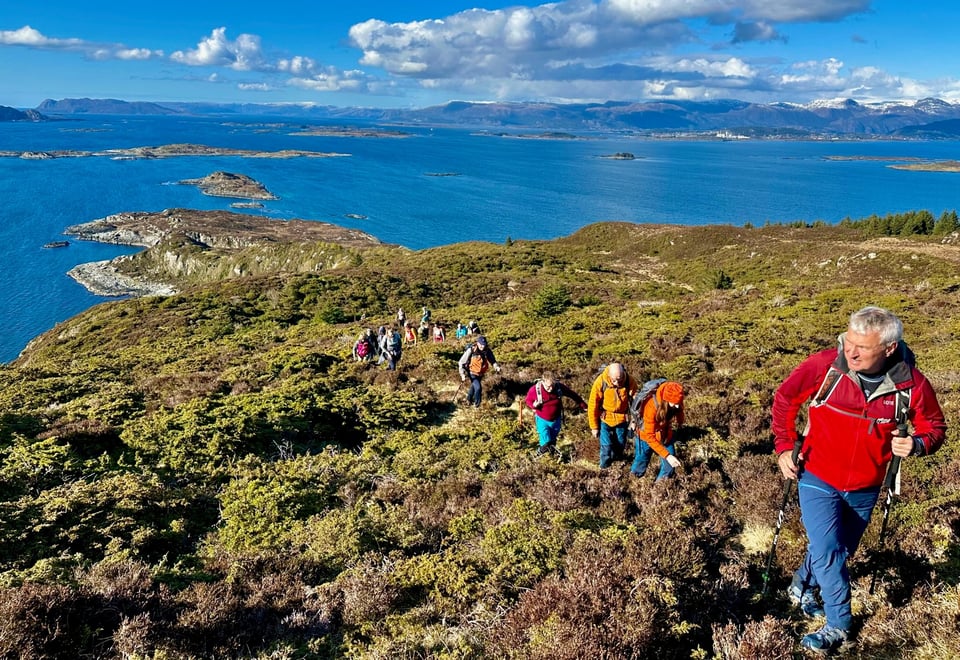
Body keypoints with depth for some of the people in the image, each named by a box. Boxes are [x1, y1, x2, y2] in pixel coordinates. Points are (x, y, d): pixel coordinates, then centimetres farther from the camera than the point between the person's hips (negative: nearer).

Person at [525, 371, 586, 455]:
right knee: (546, 443, -6)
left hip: (556, 420, 3)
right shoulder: (535, 390, -25)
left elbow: (572, 394, -6)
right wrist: (534, 405, -27)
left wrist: (583, 405, 2)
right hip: (542, 420, -3)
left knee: (553, 441, 23)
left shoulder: (559, 386, -21)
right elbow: (528, 400, -5)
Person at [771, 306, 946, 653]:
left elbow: (934, 426, 0)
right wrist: (785, 446, -6)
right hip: (818, 479, -3)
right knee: (829, 553, -9)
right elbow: (785, 398, -6)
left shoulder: (911, 383, -17)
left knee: (839, 550, 20)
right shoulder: (824, 365, -23)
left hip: (865, 488, 3)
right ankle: (838, 627, 12)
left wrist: (917, 443, -22)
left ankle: (802, 587, 47)